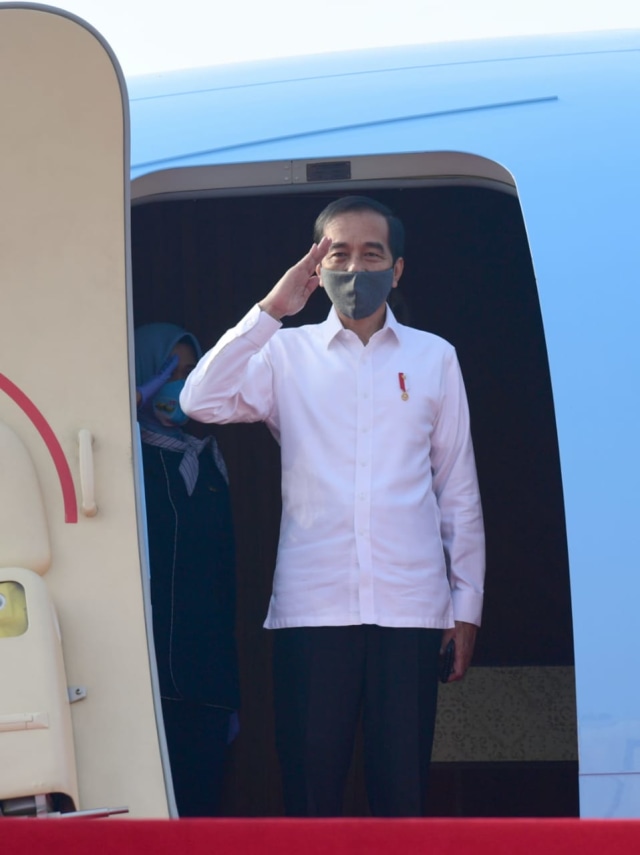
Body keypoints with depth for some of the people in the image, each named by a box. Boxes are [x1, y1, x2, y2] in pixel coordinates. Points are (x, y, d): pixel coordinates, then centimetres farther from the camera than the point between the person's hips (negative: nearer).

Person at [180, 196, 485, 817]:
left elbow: (458, 488, 12)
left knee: (403, 790, 1)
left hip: (410, 606, 1)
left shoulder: (434, 358, 11)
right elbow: (202, 402, -8)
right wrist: (271, 310, -10)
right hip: (311, 607, 0)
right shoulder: (288, 354, 9)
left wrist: (467, 602, 8)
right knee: (309, 790, -1)